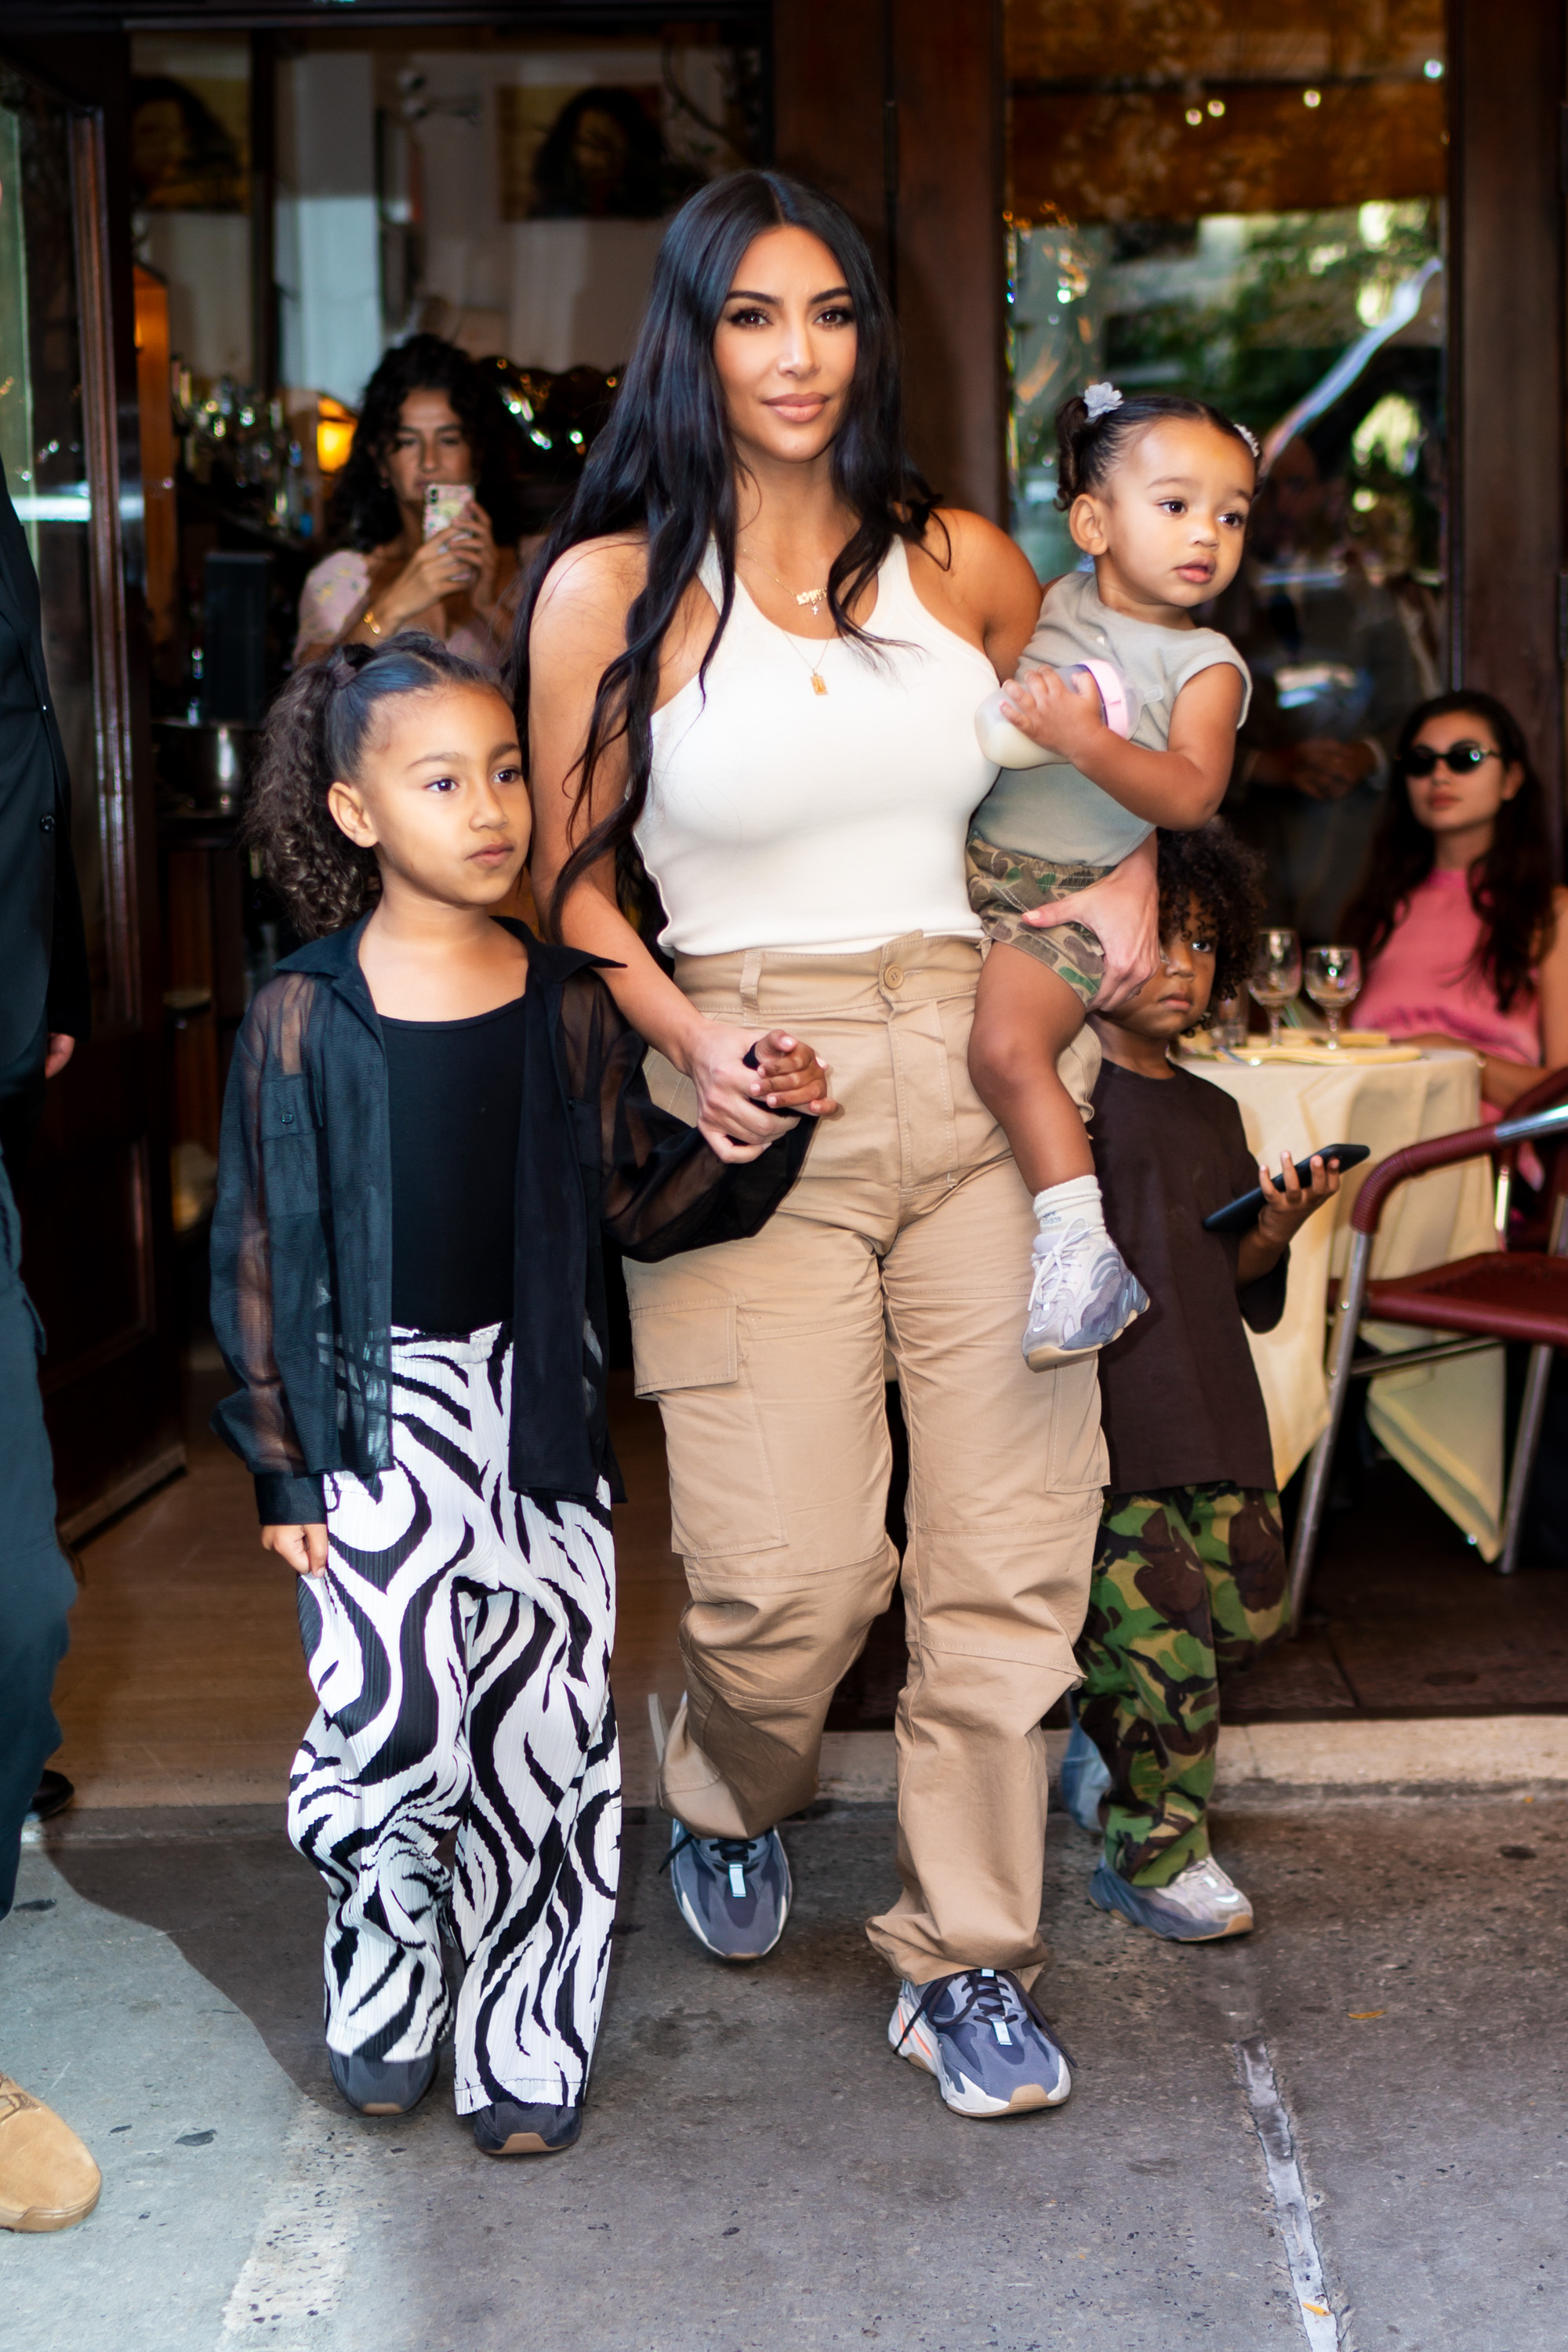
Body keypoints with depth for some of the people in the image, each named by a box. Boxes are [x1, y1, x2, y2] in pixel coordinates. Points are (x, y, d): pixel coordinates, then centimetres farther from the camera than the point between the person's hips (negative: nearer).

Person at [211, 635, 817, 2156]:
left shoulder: (565, 1007, 4)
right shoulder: (305, 1017, -4)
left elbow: (643, 1206, 7)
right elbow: (261, 1250, -2)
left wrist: (762, 1135, -11)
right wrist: (282, 1462, -3)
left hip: (537, 1404, 3)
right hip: (381, 1405, -3)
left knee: (546, 1720, 3)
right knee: (393, 1720, -13)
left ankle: (523, 2045, 19)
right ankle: (384, 1983, 17)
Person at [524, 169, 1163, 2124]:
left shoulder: (962, 564, 9)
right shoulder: (610, 591, 2)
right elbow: (567, 872, 8)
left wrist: (1126, 882, 5)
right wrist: (685, 1035, -8)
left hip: (986, 1072, 3)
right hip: (757, 1093, -2)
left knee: (1011, 1549, -1)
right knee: (789, 1575, -8)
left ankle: (966, 1957, 17)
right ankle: (728, 1800, 29)